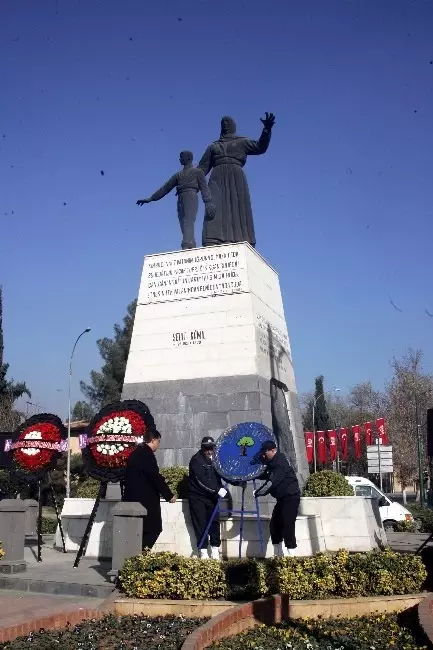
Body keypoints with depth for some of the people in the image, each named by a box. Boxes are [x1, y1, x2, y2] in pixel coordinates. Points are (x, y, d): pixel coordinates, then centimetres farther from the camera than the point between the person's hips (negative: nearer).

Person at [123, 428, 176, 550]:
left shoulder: (137, 452, 13)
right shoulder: (146, 454, -16)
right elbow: (155, 477, -17)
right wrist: (169, 495, -10)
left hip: (133, 497, 10)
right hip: (145, 499, -10)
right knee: (153, 529, -2)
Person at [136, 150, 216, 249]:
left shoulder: (197, 171, 13)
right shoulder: (178, 175, 28)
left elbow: (204, 187, 0)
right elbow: (165, 188, 26)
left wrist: (208, 202, -16)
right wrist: (151, 198, 20)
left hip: (191, 198, -6)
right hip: (180, 202, 6)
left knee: (188, 223, -27)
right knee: (185, 228, -6)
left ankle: (185, 247, -46)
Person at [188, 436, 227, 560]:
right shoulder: (196, 460, -12)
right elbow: (202, 480, -22)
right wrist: (218, 490, -27)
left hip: (212, 496, 5)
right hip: (197, 496, -5)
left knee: (214, 521, 0)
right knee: (201, 523, -3)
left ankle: (215, 549, 7)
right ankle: (203, 551, 3)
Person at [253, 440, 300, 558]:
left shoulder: (280, 463, -18)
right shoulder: (273, 462, 11)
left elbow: (272, 482, -23)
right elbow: (268, 476, 20)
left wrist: (258, 493, -16)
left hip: (291, 497, -10)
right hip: (282, 498, 10)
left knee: (287, 525, -13)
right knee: (274, 524, 10)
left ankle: (290, 554, -10)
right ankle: (279, 555, 18)